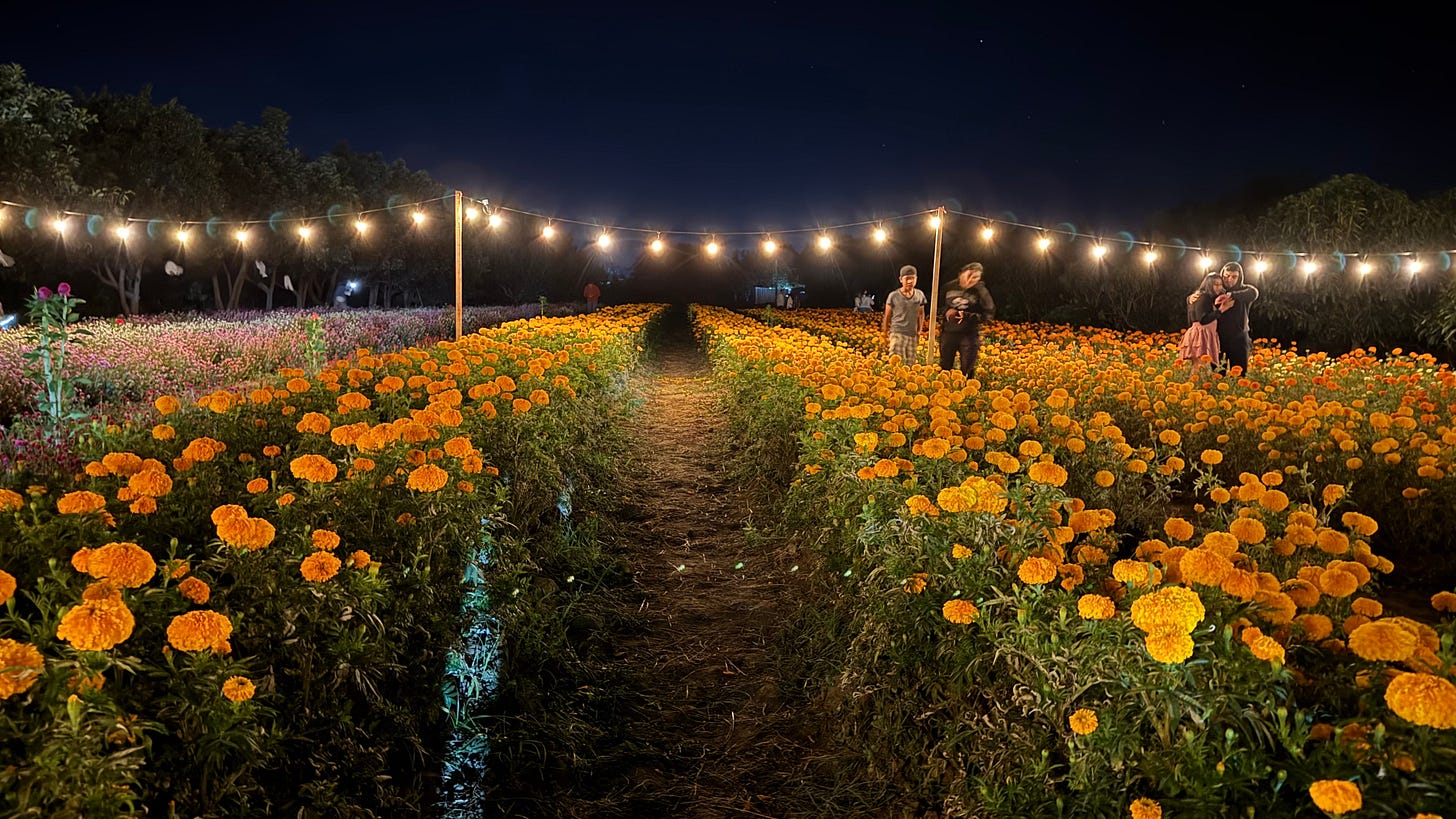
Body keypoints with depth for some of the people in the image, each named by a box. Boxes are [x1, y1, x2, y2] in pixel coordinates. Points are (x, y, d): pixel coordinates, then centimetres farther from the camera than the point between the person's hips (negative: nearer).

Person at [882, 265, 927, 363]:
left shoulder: (920, 295, 7)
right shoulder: (894, 296, -3)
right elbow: (887, 317, 5)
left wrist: (919, 331, 13)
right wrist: (885, 336, 7)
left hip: (912, 336, 4)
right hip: (897, 334, -4)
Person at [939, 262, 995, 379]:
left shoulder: (980, 290, -7)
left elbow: (989, 313, -6)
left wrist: (968, 316, -17)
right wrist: (946, 311, -5)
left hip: (969, 335, -3)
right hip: (948, 333, 3)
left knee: (967, 371, 3)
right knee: (944, 368, 10)